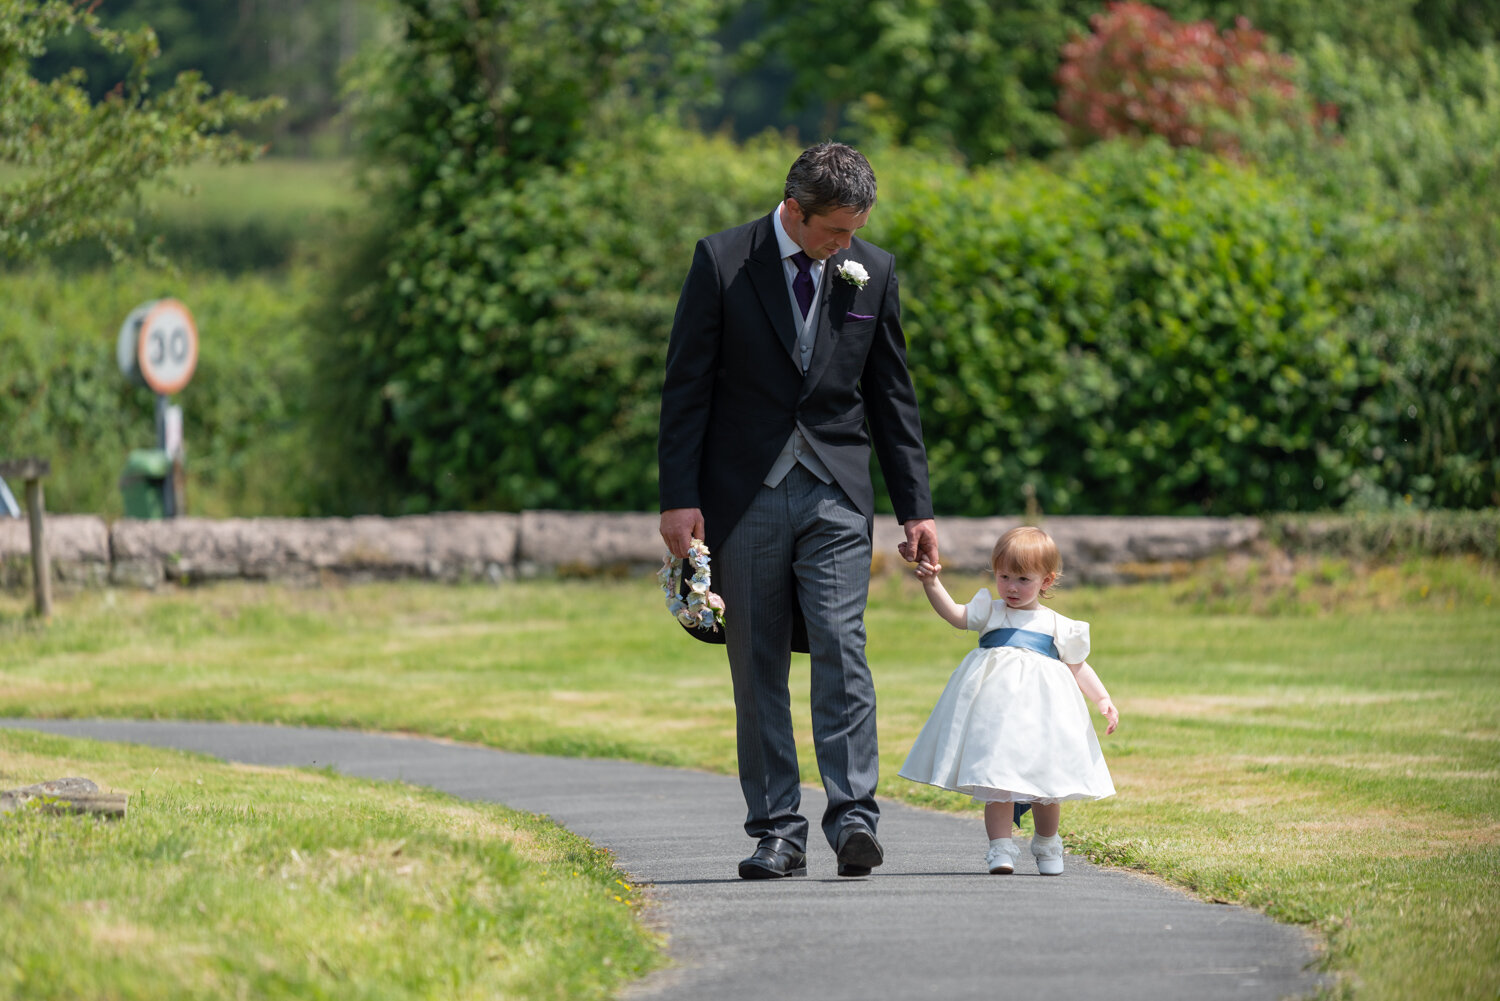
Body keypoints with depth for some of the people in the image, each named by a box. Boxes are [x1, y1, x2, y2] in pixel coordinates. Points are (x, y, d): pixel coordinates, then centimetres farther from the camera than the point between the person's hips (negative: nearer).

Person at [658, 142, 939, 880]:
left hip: (834, 493, 1)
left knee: (841, 647, -12)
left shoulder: (872, 272, 5)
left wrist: (915, 508, 9)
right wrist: (678, 497, -7)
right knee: (757, 665, 2)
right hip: (745, 493, -1)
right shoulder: (722, 261, -3)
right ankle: (776, 832, 5)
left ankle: (853, 815, -15)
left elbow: (892, 396, 12)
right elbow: (686, 385, -1)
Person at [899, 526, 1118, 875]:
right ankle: (1001, 847, -4)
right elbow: (954, 614, -4)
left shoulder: (1058, 626, 13)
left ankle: (1046, 845, 25)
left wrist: (1103, 701, 9)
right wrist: (932, 584, -19)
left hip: (1041, 714, 1)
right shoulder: (991, 613, 11)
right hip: (996, 710, -1)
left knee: (1046, 784, 5)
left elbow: (1078, 667, 18)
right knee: (996, 780, -7)